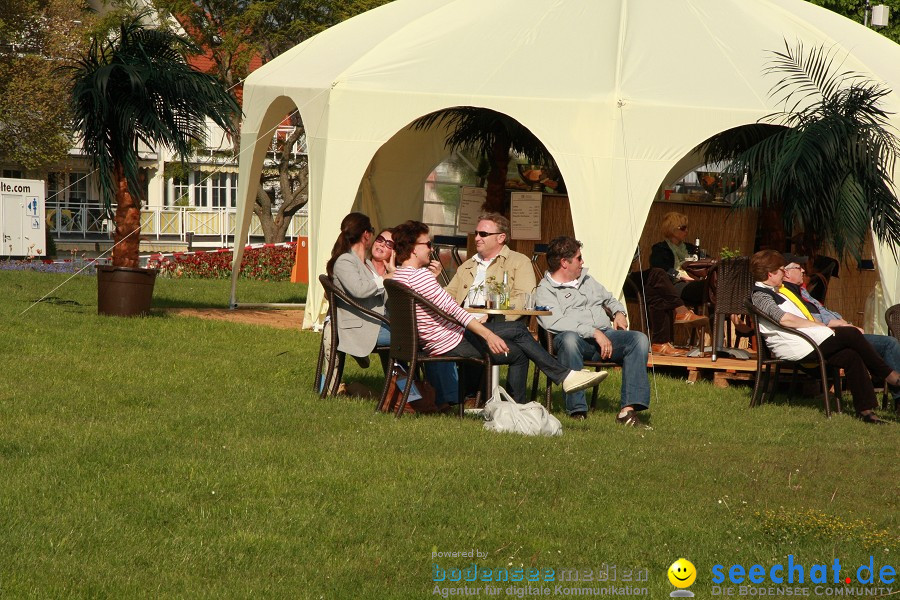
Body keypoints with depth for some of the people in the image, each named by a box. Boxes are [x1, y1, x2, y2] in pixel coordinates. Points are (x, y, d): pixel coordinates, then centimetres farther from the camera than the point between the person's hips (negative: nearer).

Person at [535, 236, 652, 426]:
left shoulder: (586, 279, 27)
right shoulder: (545, 290, 2)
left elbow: (609, 299, 42)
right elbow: (556, 323, -15)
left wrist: (619, 312, 18)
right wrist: (594, 332, -21)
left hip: (606, 335, 6)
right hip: (577, 339, -6)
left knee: (639, 339, -22)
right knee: (569, 338, -42)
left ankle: (628, 409, -33)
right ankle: (577, 409, -40)